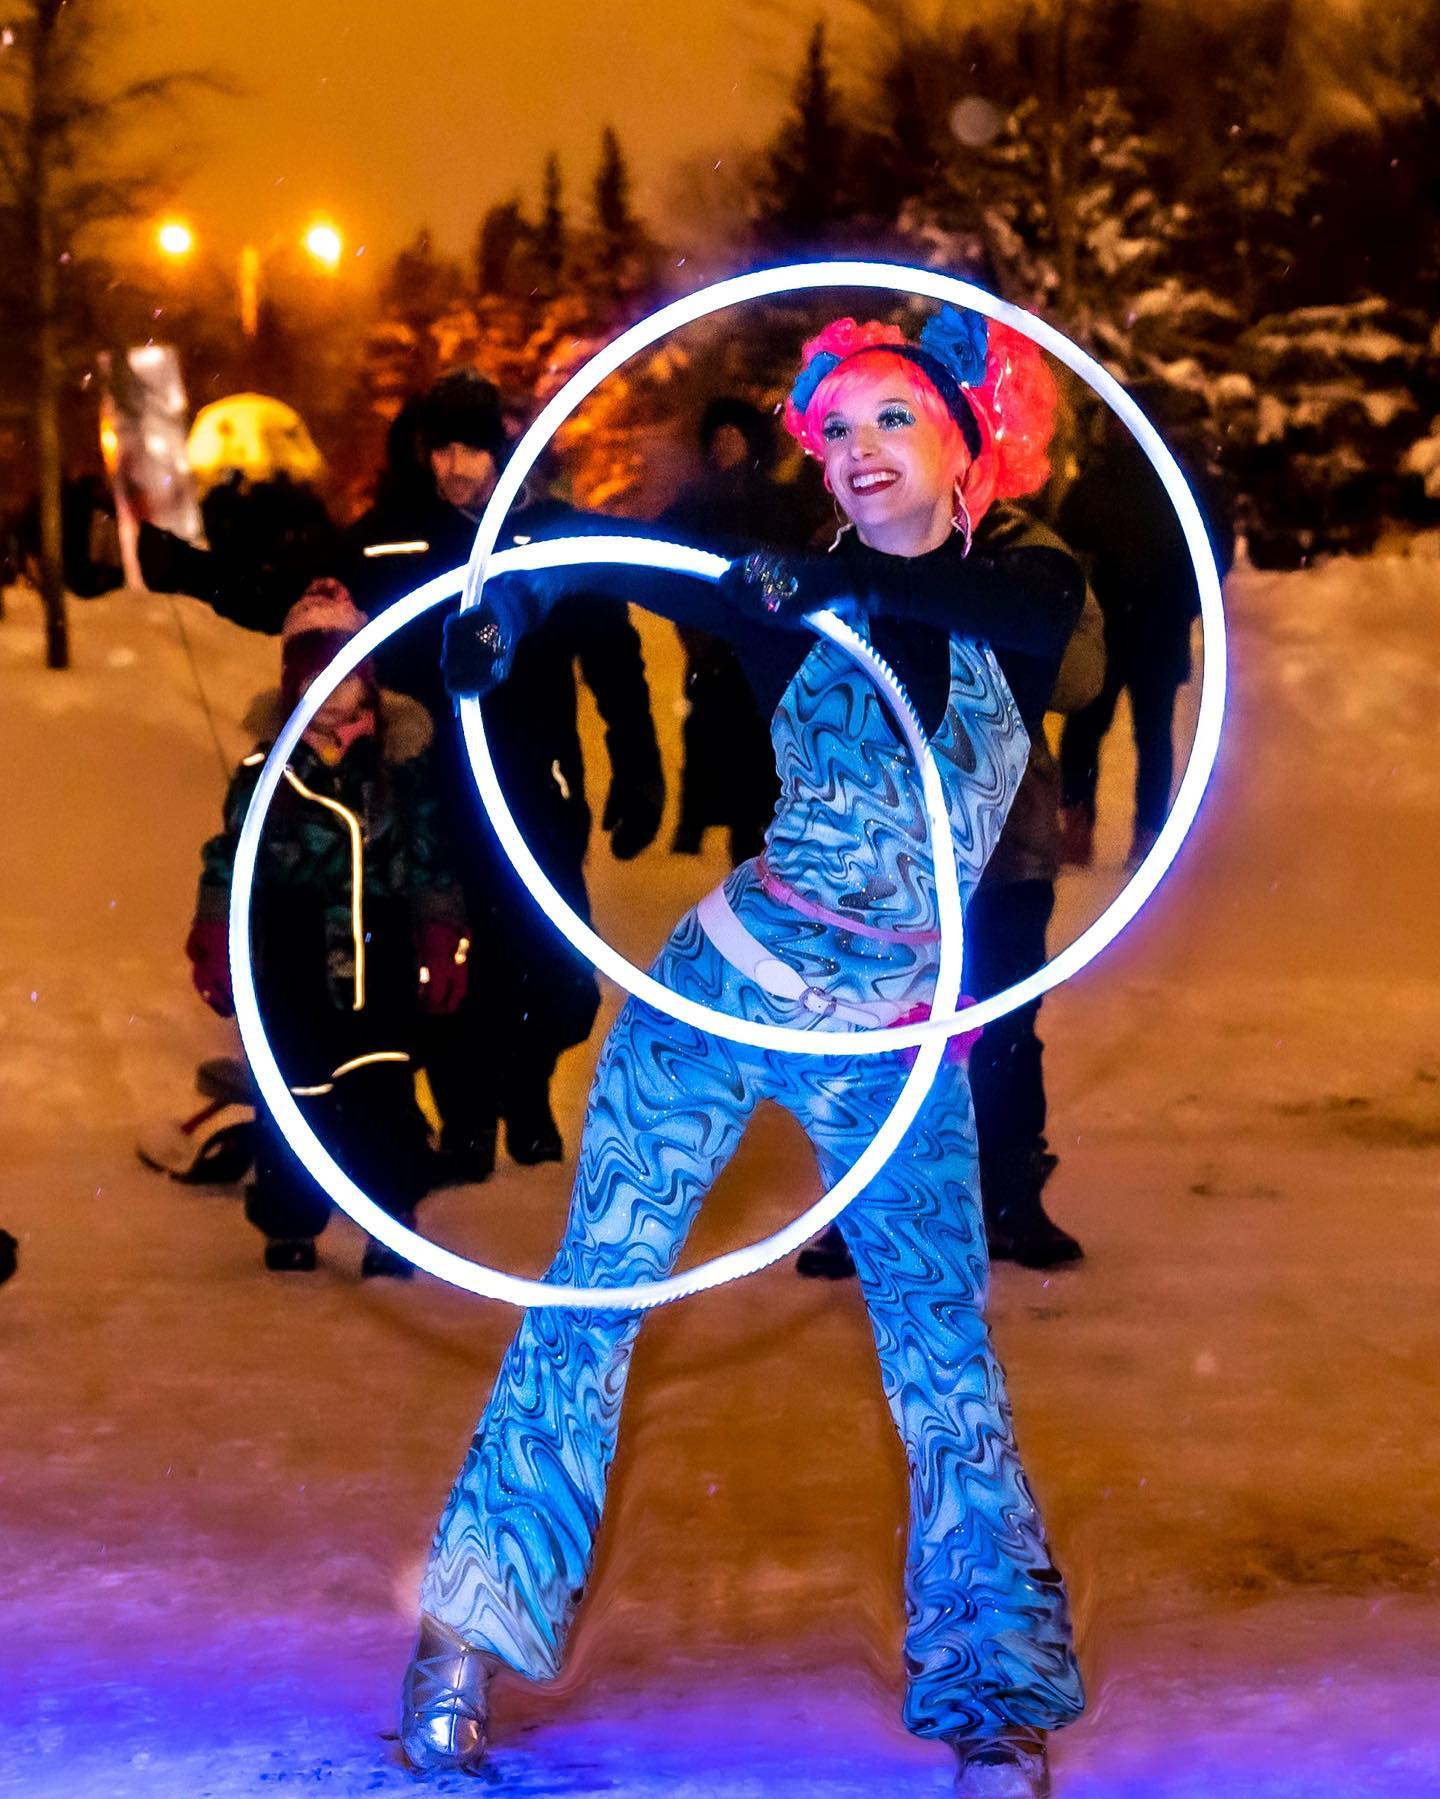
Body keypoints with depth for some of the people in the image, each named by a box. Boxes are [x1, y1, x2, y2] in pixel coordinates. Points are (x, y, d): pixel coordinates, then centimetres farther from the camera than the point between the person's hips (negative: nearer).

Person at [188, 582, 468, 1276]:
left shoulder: (400, 766, 3)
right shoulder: (265, 772, -2)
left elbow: (429, 865, 9)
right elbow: (228, 867, 3)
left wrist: (443, 945, 4)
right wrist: (216, 953, -1)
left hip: (380, 972, 1)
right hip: (292, 980, -1)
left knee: (384, 1100, -5)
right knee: (294, 1103, 5)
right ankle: (289, 1227, 21)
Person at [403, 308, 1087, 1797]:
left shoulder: (1033, 601, 0)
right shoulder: (788, 604, 0)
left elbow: (997, 597, -24)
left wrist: (831, 581, -37)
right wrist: (504, 597, -32)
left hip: (895, 1043, 0)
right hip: (723, 989, 0)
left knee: (945, 1354, -5)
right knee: (593, 1293, -1)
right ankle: (468, 1628, 9)